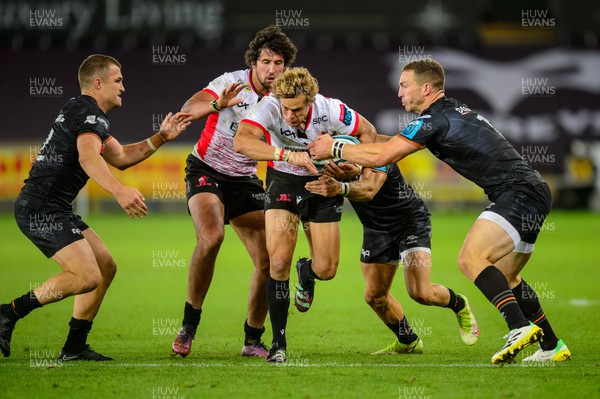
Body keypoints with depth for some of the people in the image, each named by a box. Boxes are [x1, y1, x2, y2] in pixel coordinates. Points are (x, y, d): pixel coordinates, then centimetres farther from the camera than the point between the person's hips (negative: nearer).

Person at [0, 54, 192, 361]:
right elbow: (88, 157, -32)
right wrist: (119, 190, -46)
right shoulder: (90, 112, -11)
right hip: (41, 209, -11)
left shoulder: (83, 112, 23)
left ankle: (74, 347, 12)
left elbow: (121, 157, 30)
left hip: (54, 210, 11)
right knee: (87, 276, -20)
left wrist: (161, 137, 21)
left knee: (106, 266, 10)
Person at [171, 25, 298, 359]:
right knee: (211, 237, -30)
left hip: (246, 180, 4)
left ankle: (253, 340, 11)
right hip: (206, 171, -4)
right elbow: (188, 110, -29)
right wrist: (218, 104, -49)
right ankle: (189, 325, -15)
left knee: (268, 260, -7)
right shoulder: (232, 83, -16)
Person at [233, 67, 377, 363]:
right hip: (283, 182, -1)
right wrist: (289, 155, -52)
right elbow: (241, 142, -45)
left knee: (326, 269, 0)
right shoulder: (269, 107, -28)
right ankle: (278, 343, -3)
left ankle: (306, 273, 41)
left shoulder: (331, 110, -24)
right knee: (279, 261, -16)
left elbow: (368, 132, -5)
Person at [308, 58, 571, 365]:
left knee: (470, 258, -22)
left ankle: (519, 327, -33)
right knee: (503, 277, 17)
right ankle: (553, 346, 20)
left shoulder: (435, 118, -10)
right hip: (533, 191, 10)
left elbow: (381, 156, -12)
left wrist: (334, 148, 0)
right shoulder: (455, 111, 20)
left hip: (520, 192, -10)